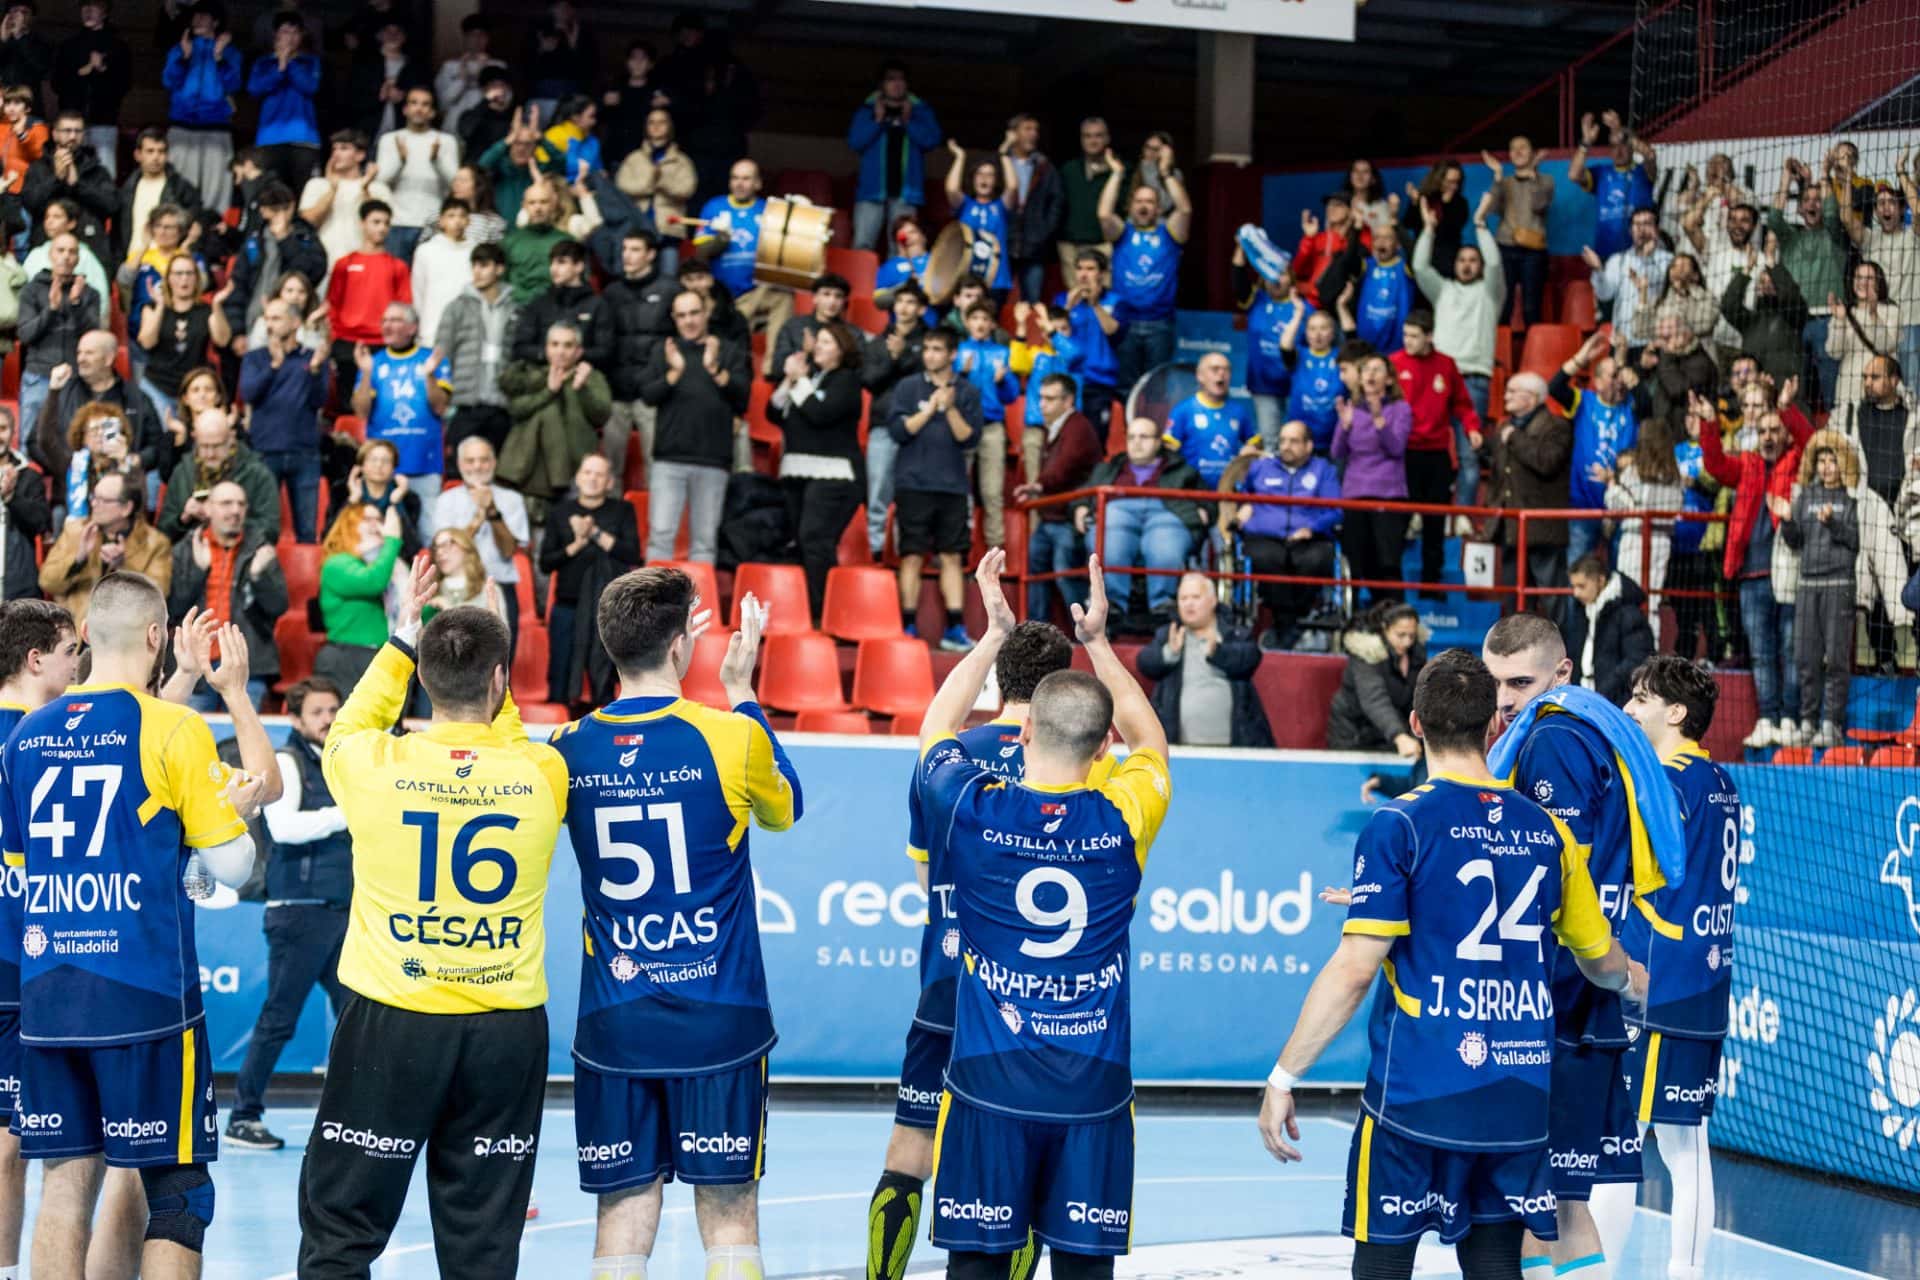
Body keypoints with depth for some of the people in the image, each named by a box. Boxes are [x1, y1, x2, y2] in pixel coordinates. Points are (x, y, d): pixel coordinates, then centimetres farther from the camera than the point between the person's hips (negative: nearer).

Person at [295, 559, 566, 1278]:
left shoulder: (375, 765, -8)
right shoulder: (543, 776, -5)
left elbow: (345, 729, 18)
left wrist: (401, 642, 24)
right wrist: (489, 676, 24)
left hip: (390, 1024, -1)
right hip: (508, 1030, 1)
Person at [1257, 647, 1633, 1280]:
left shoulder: (1398, 825, -8)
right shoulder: (1544, 828, 7)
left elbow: (1355, 968, -14)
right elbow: (1600, 958, 21)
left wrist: (1283, 1078, -8)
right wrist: (1632, 981, 45)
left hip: (1418, 1094, -4)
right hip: (1520, 1099, 4)